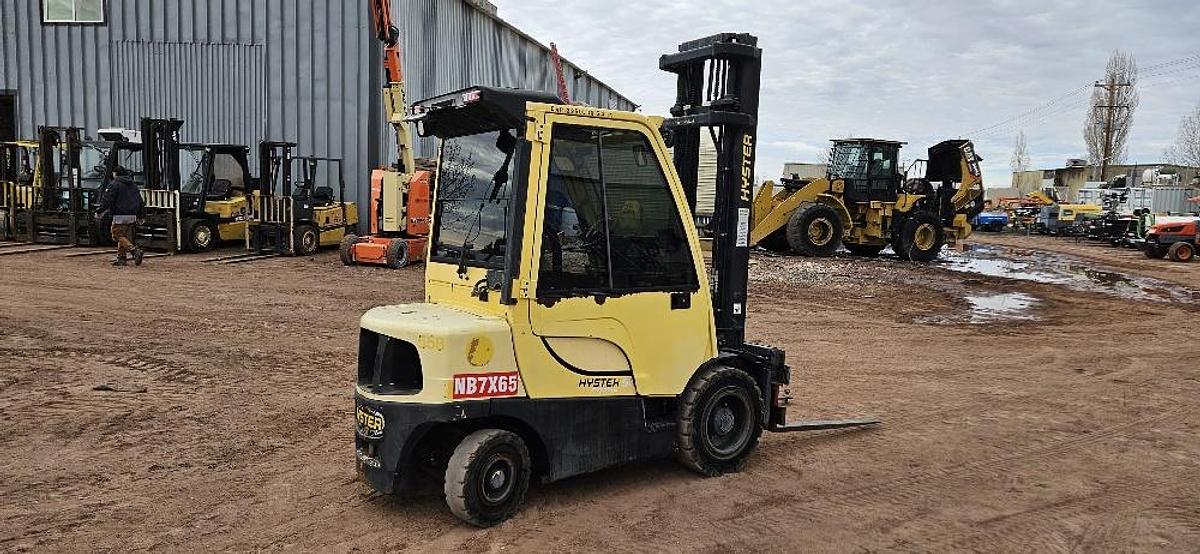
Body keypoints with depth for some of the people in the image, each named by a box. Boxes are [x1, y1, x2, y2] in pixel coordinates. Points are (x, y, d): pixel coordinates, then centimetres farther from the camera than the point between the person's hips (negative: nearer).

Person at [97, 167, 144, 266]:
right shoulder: (133, 184, 17)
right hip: (132, 216, 7)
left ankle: (135, 250, -23)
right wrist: (139, 216, 23)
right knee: (126, 236, 11)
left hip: (120, 216, -7)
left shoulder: (114, 184, -5)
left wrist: (100, 212, -3)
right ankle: (122, 257, 11)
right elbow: (140, 201, 19)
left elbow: (106, 200, -11)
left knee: (119, 236, -5)